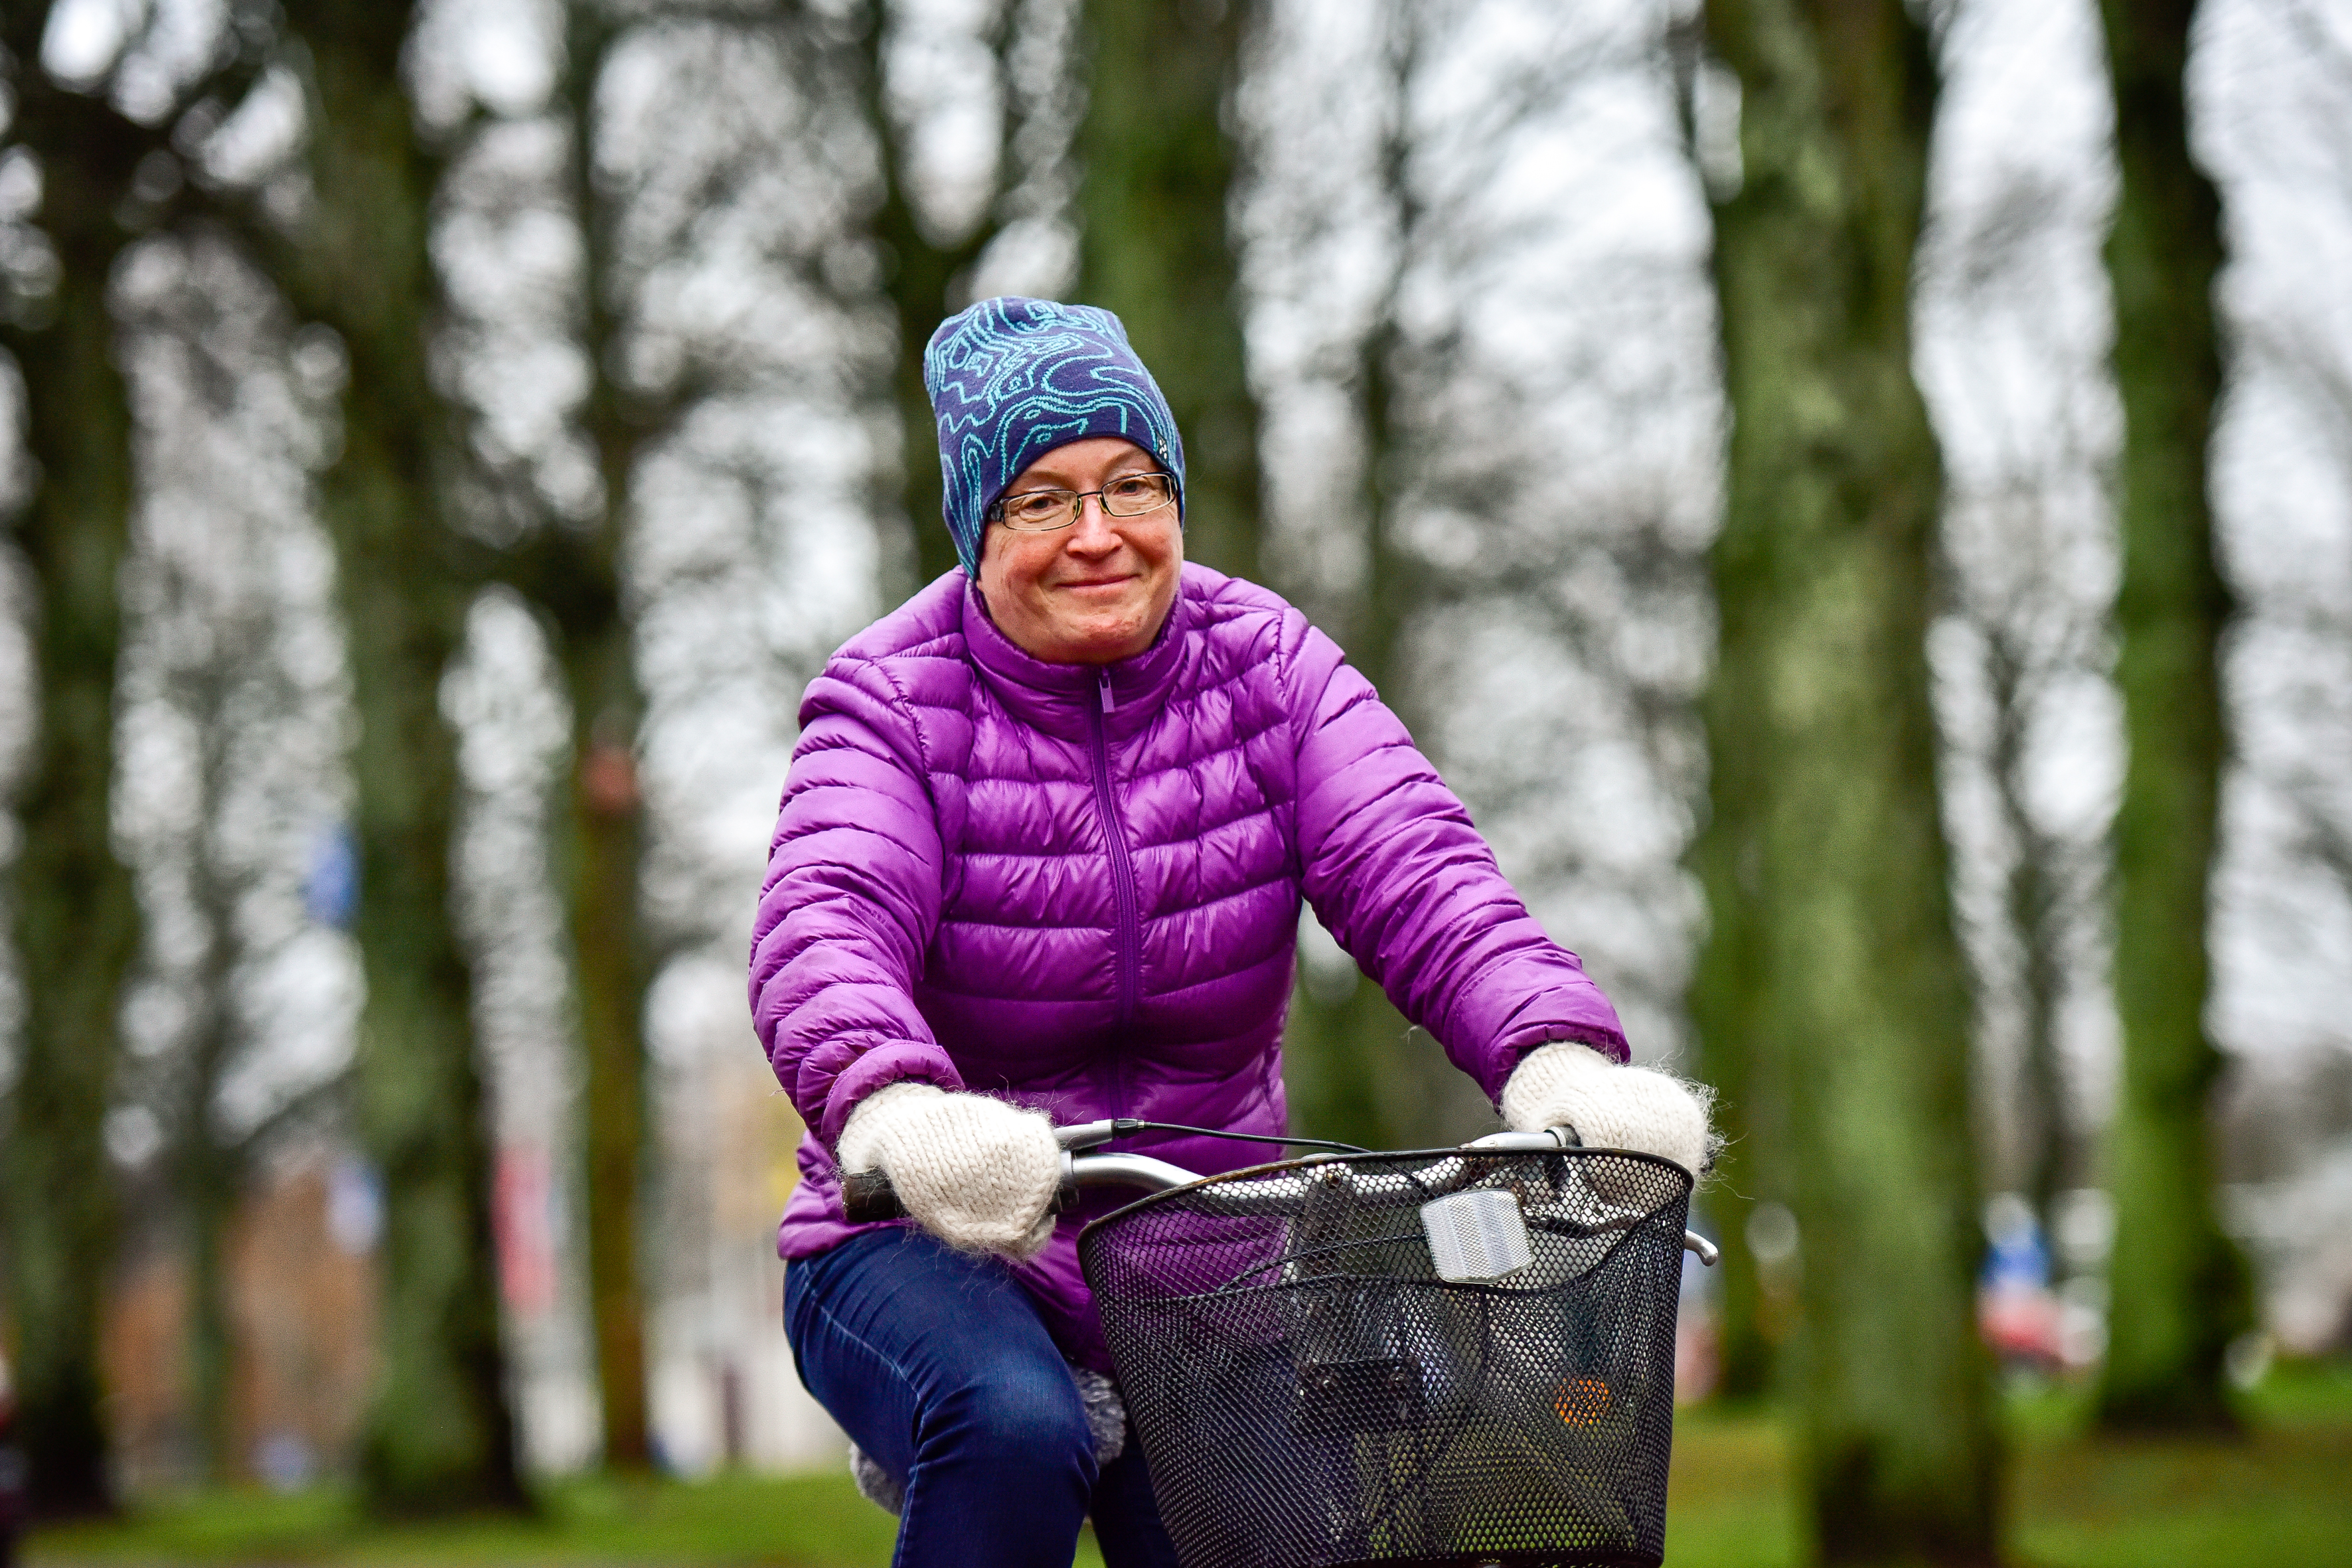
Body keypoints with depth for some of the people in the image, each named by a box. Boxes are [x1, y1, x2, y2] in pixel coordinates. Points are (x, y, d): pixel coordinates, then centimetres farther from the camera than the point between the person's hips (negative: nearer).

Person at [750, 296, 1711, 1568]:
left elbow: (1420, 873, -17)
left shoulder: (1266, 667, -2)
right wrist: (895, 1115, -53)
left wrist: (1557, 1062, -38)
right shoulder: (893, 704, -10)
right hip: (926, 1250, -4)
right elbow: (823, 929, -29)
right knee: (1015, 1431, -32)